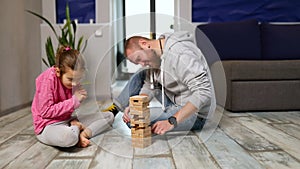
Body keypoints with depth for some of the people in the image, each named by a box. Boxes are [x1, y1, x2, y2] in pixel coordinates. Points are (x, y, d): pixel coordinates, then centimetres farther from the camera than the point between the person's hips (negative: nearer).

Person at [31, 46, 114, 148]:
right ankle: (77, 130, -11)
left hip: (68, 122, 8)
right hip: (48, 126, -7)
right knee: (69, 137, -46)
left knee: (109, 116, 2)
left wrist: (73, 120, -7)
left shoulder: (71, 82, 3)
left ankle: (83, 134, -17)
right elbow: (45, 112, -20)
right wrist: (74, 101, -21)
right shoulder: (48, 80, -18)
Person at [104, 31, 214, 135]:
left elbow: (203, 92, -32)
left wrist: (172, 122, -35)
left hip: (193, 113, -8)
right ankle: (113, 110, 15)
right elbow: (150, 86, 5)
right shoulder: (156, 55, 1)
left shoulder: (180, 54, -27)